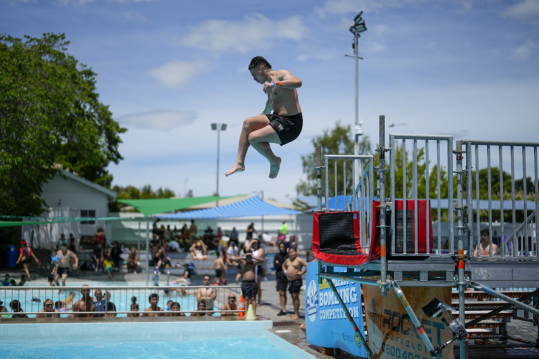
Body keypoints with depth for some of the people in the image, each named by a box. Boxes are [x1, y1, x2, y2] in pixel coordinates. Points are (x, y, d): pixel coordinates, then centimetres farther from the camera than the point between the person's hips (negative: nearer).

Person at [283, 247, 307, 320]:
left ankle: (296, 314, -7)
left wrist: (301, 272, -18)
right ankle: (296, 313, 18)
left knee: (295, 296, -9)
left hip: (297, 280, -8)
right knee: (293, 297, 11)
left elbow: (307, 266, -20)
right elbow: (283, 265, 34)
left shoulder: (299, 260, -9)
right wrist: (285, 271, 17)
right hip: (290, 280, 8)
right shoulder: (287, 260, 13)